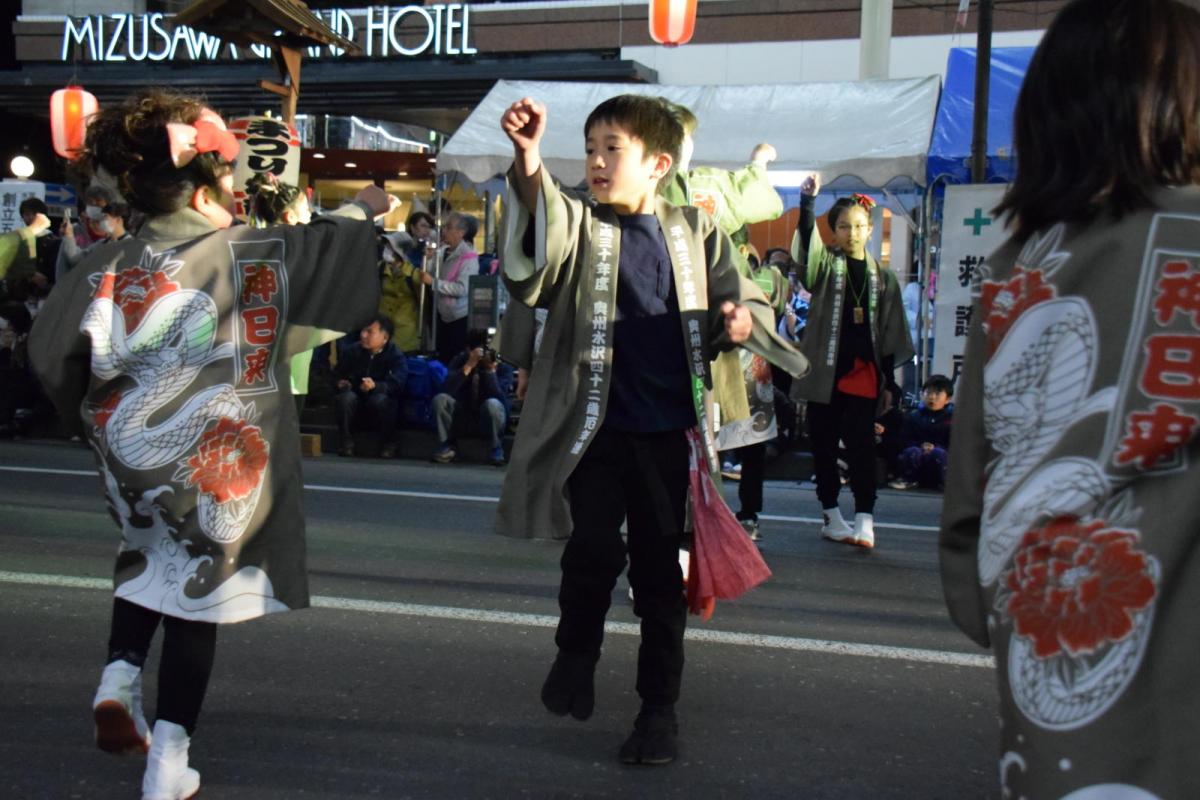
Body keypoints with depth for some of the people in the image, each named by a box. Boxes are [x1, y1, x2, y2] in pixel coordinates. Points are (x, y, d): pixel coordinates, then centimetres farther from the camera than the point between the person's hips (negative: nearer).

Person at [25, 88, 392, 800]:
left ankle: (121, 673, 10)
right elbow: (328, 247, -3)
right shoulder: (246, 255, -13)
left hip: (133, 457, 4)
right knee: (198, 586, 7)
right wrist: (365, 209, 17)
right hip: (216, 461, -4)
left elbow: (50, 350, 4)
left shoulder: (106, 268, -2)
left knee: (150, 560, 31)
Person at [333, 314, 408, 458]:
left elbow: (397, 384, -24)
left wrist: (375, 386, -41)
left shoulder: (396, 356, -11)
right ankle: (346, 442, -16)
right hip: (358, 400, 3)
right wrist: (341, 383, -12)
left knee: (379, 399, -36)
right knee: (346, 397, -29)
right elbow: (338, 375, 12)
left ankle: (388, 444, -16)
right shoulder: (352, 352, 2)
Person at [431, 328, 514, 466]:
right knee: (440, 399, -23)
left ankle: (496, 450, -13)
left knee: (492, 404, -35)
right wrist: (468, 366, -29)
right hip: (463, 417, 2)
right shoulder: (460, 360, -6)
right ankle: (447, 446, -7)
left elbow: (499, 397, -25)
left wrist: (491, 370, -33)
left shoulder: (502, 366, -11)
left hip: (488, 418, -2)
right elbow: (447, 390, -22)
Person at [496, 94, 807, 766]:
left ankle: (660, 707, 23)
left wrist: (742, 321, -11)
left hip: (669, 432, 2)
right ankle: (577, 650, 16)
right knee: (593, 549, -15)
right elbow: (543, 238, -24)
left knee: (660, 571, 9)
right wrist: (529, 163, -43)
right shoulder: (577, 223, 0)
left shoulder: (695, 232, 6)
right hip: (596, 427, -1)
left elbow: (744, 299, 14)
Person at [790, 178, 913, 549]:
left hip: (863, 372, 0)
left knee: (861, 445, -8)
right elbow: (806, 243, -17)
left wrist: (888, 379, 6)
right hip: (824, 371, 0)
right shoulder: (825, 264, 5)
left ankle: (864, 521, -11)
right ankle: (831, 516, 15)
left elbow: (891, 332, 11)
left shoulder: (882, 278, 10)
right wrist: (807, 200, -31)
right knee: (824, 445, 5)